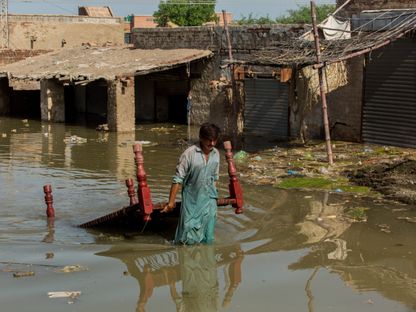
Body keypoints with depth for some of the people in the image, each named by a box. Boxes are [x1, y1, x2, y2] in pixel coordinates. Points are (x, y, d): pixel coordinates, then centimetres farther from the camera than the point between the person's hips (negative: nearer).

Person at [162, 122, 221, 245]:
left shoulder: (216, 154, 1)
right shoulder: (189, 153, -17)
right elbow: (178, 179, -13)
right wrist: (171, 202, -11)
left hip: (209, 200, 5)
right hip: (191, 201, -5)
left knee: (207, 237, 9)